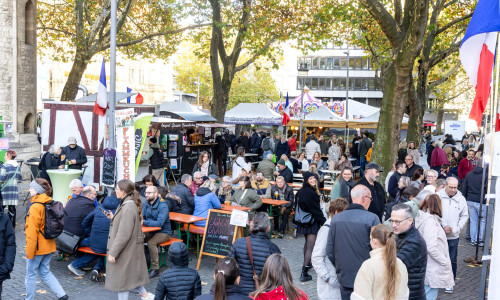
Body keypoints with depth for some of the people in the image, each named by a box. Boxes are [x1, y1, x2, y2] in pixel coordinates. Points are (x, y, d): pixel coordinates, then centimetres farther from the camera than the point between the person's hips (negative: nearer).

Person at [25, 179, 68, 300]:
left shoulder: (35, 207, -20)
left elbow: (32, 232, -20)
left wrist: (29, 252, -14)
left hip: (38, 248, -8)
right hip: (49, 246, 8)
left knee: (31, 275, 9)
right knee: (45, 272, 18)